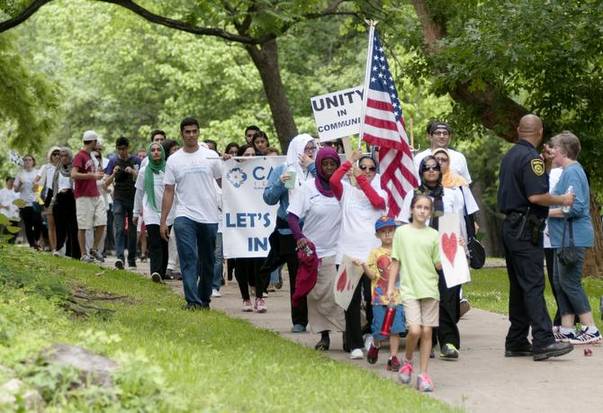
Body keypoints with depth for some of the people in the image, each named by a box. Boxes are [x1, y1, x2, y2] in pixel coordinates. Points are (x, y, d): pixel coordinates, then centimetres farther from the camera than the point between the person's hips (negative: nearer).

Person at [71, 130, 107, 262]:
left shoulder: (90, 156, 18)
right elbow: (74, 174, -21)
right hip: (83, 196, -9)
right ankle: (84, 254, 2)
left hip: (96, 195, 9)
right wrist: (92, 175, -21)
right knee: (83, 226, -2)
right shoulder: (80, 156, -10)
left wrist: (97, 173, 13)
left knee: (101, 223, 3)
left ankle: (95, 250, 15)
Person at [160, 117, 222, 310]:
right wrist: (163, 221, 0)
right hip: (185, 216, -1)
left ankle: (204, 299, 23)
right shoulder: (174, 160, 4)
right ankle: (192, 301, -18)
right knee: (189, 259, -13)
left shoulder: (211, 156, 5)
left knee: (207, 262, 10)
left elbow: (223, 182, 7)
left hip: (209, 216, 1)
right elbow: (168, 191, 5)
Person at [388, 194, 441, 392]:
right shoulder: (402, 232, 4)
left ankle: (423, 374, 8)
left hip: (430, 288, 2)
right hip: (409, 289, -2)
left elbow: (439, 265, 6)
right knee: (415, 330, -14)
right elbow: (395, 262, 8)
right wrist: (390, 286, 4)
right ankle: (407, 361, 14)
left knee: (427, 331, 0)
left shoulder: (433, 235, 6)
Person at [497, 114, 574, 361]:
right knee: (534, 286, -12)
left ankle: (516, 342, 13)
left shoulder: (509, 156, 16)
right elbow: (536, 196, -22)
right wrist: (562, 200, -7)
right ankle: (542, 342, -16)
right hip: (526, 230, -9)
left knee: (518, 286, 11)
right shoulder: (531, 158, -13)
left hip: (510, 227, 9)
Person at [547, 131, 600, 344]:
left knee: (569, 283, -8)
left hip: (573, 238, -10)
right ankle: (567, 330, 13)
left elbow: (575, 207, -23)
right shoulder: (568, 171, 17)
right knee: (559, 282, 11)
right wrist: (549, 209, 13)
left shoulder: (572, 172, -15)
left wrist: (548, 212, -15)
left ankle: (591, 330, -5)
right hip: (564, 239, 10)